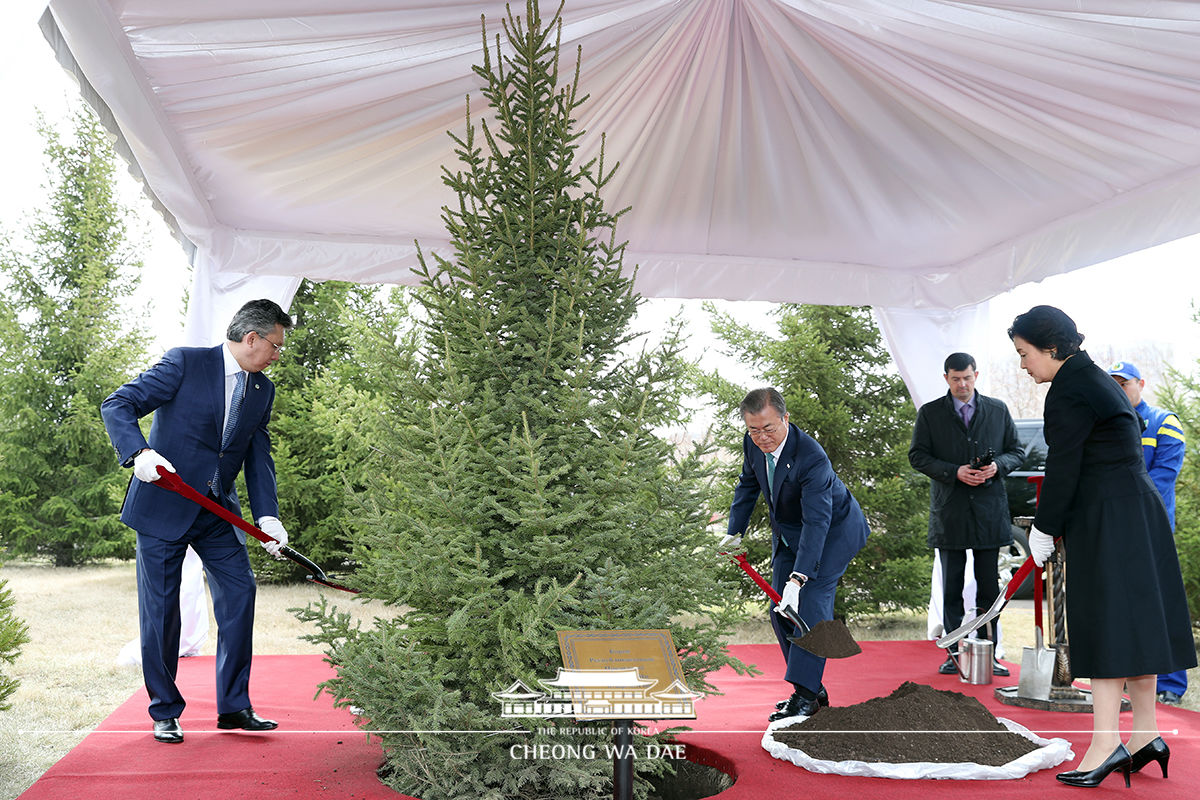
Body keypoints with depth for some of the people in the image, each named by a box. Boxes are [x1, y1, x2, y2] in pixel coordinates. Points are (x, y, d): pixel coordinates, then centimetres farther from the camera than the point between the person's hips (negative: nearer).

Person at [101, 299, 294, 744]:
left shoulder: (262, 390, 9)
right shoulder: (185, 363, -9)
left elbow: (259, 456, 6)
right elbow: (117, 406, -11)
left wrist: (267, 515, -8)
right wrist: (139, 452, -30)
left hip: (218, 510, 5)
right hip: (163, 503, -5)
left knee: (239, 593, -2)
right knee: (161, 607, 0)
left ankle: (234, 706, 9)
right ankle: (165, 712, 15)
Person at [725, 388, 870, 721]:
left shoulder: (811, 457, -36)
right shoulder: (753, 444, -13)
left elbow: (817, 522, -41)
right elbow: (748, 484, 8)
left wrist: (797, 579, -48)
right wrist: (735, 533, 2)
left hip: (833, 530, -7)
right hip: (788, 533, 8)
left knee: (811, 602, -21)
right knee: (781, 614, 3)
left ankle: (805, 695, -19)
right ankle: (814, 690, 12)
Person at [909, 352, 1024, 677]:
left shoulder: (998, 410, 10)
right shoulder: (929, 413, 4)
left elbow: (1017, 451, 12)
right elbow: (917, 456, 0)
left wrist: (998, 466, -10)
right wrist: (955, 471, -13)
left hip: (990, 510, 1)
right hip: (949, 513, -1)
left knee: (989, 587, 5)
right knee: (952, 588, 4)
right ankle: (955, 653, 12)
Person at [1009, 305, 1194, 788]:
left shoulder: (1068, 393, -16)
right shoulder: (1095, 378, 15)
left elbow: (1063, 469, -15)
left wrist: (1044, 531, -6)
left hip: (1105, 521, -10)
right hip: (1133, 509, 10)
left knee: (1105, 624, -7)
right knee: (1130, 618, 12)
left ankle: (1106, 743, -5)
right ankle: (1146, 734, 18)